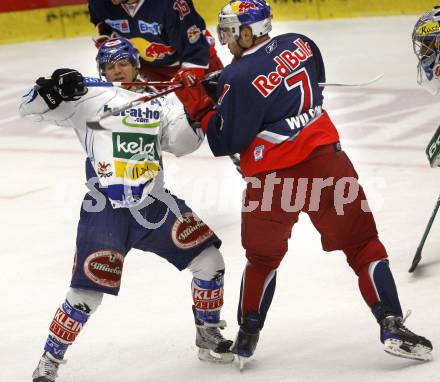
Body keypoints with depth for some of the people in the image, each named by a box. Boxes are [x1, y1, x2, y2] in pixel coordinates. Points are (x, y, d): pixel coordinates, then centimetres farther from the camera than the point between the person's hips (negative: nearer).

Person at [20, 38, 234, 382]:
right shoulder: (88, 99, 3)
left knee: (208, 259, 0)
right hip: (104, 210, -4)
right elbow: (31, 108, 0)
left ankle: (208, 334, 21)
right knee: (87, 291, -11)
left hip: (155, 205, 4)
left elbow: (181, 143, 2)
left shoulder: (160, 103, 13)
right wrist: (51, 91, -21)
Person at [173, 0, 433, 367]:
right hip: (326, 158, 3)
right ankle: (392, 326, -4)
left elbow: (225, 142, -9)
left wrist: (199, 107, 5)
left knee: (262, 257, 19)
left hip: (274, 177, -3)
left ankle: (247, 336, 25)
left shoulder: (239, 78, -14)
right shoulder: (300, 44, 1)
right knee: (363, 245, 5)